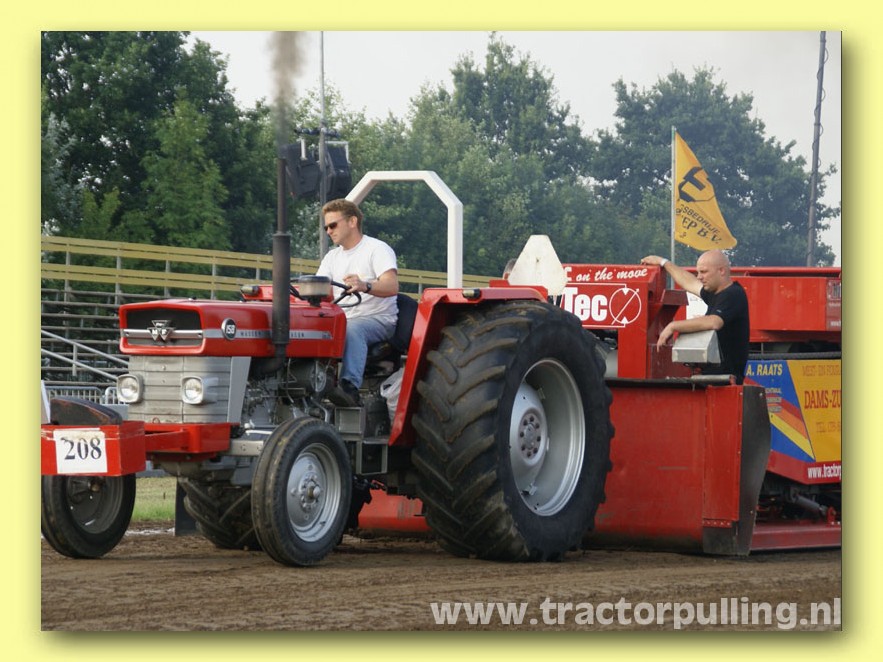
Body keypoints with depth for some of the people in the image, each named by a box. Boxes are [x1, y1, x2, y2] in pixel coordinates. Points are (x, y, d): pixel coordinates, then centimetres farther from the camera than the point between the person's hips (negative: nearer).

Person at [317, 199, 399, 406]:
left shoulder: (377, 249, -3)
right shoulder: (332, 257, 21)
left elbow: (392, 286, -21)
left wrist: (365, 286, -42)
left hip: (379, 319, -6)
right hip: (342, 319, 6)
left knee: (352, 329, -40)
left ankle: (350, 387, -56)